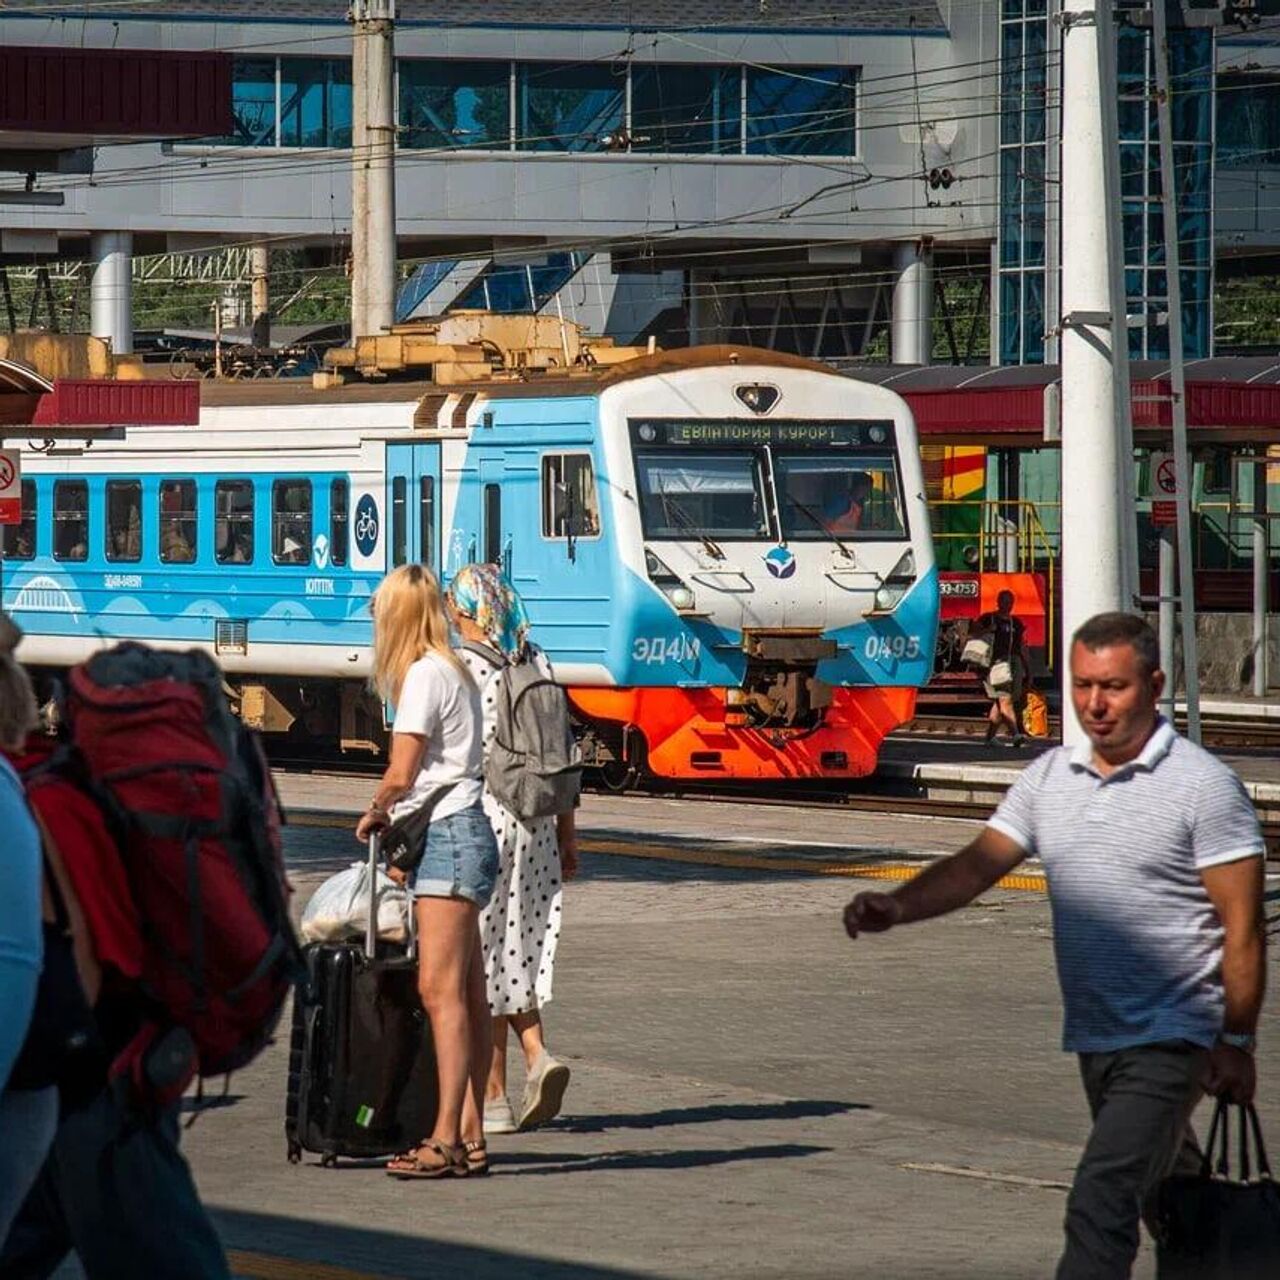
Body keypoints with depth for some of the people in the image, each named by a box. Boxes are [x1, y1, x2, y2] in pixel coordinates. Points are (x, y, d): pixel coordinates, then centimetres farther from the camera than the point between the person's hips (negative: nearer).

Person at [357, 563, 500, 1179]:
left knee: (441, 989, -14)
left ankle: (447, 1136, -18)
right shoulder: (453, 672, 19)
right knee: (466, 994, 7)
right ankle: (469, 1135, 7)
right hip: (453, 835, 10)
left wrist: (373, 817, 7)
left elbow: (400, 775, -11)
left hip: (448, 838, -10)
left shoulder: (425, 674, -10)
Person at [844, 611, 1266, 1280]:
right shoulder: (1049, 777, 9)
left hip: (1170, 1038, -7)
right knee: (1161, 1197, 22)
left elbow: (1242, 927, -10)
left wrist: (1236, 1043, -13)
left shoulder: (1203, 786, -10)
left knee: (1101, 1201, -18)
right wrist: (897, 907, -17)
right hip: (1093, 1038, 7)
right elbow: (977, 865, 2)